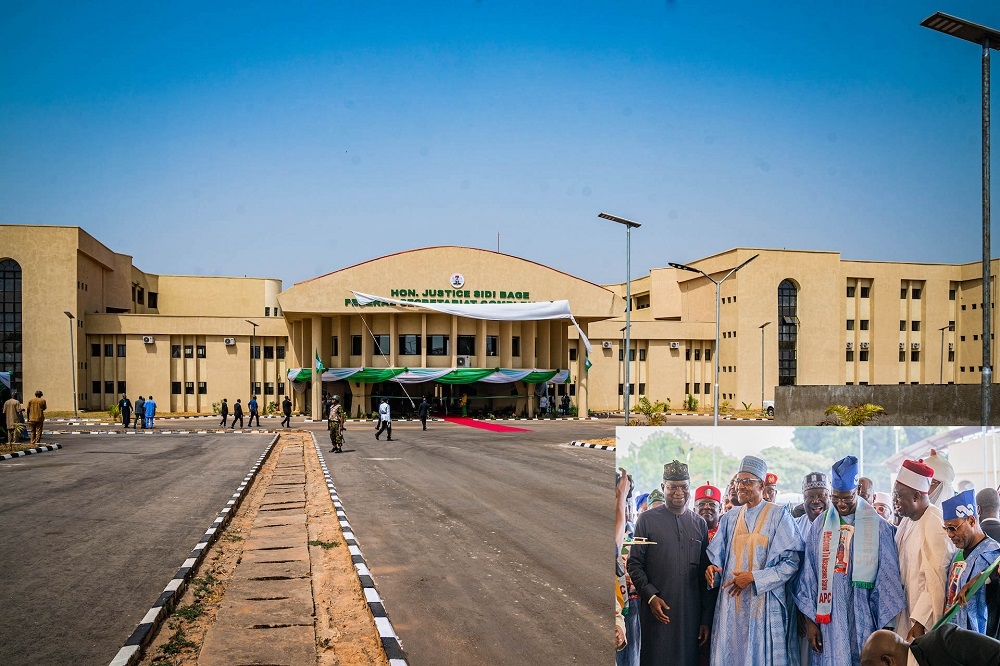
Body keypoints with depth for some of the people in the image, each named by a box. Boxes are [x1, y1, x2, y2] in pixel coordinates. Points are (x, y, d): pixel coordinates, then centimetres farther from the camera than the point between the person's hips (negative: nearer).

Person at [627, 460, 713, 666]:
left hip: (691, 614, 3)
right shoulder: (647, 520, 0)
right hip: (656, 612, -3)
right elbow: (634, 565, -2)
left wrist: (706, 618, 10)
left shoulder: (699, 524, 11)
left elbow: (705, 575, 12)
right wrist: (651, 596, -13)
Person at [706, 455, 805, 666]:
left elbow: (792, 561, -8)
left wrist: (753, 577, -15)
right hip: (732, 603, 4)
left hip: (765, 604, -4)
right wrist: (712, 568, -10)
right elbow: (716, 554, 13)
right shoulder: (730, 518, 12)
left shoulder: (778, 515, -3)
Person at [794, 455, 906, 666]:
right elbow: (808, 576, 5)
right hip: (828, 619, 2)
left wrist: (886, 626, -3)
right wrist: (809, 620, 2)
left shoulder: (878, 527, -2)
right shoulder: (819, 526, 3)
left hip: (864, 619, -1)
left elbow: (887, 579, -1)